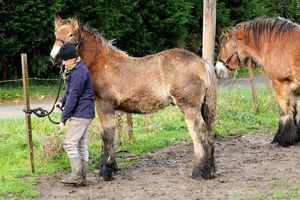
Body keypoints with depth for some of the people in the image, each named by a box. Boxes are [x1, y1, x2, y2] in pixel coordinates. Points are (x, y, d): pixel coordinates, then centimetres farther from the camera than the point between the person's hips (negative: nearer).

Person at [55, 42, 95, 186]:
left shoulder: (78, 72, -18)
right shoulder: (74, 70, 14)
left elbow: (73, 96, -20)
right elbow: (70, 92, 22)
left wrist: (63, 118, -17)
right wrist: (62, 101, 2)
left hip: (81, 114, -10)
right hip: (84, 114, 10)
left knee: (69, 143, -9)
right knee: (81, 145, 11)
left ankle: (77, 175, -8)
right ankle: (82, 178, 14)